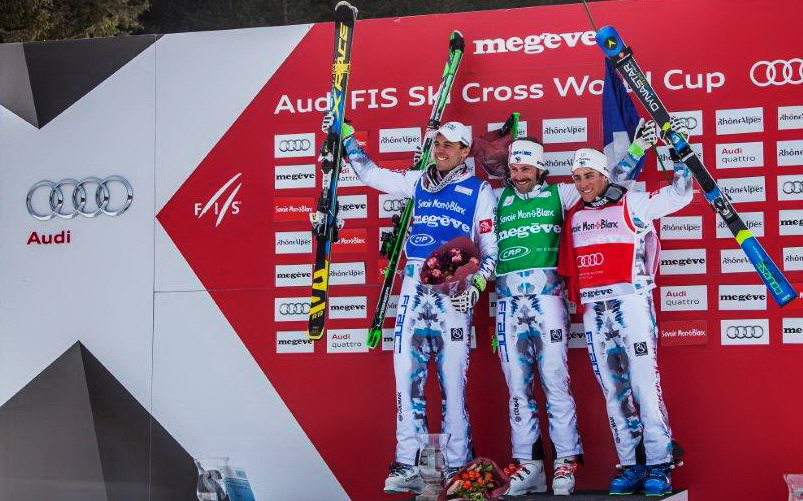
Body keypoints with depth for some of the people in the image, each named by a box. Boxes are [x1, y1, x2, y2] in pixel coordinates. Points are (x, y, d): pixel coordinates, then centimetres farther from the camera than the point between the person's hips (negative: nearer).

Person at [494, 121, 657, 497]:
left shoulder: (559, 194, 10)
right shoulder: (497, 199, 14)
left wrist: (638, 147, 11)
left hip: (546, 295, -3)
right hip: (508, 300, 3)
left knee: (555, 380, -7)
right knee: (517, 385, 3)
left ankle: (565, 463, -3)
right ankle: (527, 465, 8)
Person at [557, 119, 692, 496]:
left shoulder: (632, 204, 3)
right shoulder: (573, 216, 16)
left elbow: (679, 195, 1)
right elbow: (568, 267, 23)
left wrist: (679, 155, -4)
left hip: (630, 302, -5)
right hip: (594, 309, 5)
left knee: (644, 383, -9)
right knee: (613, 390, 5)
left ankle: (659, 466, -6)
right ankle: (630, 465, 10)